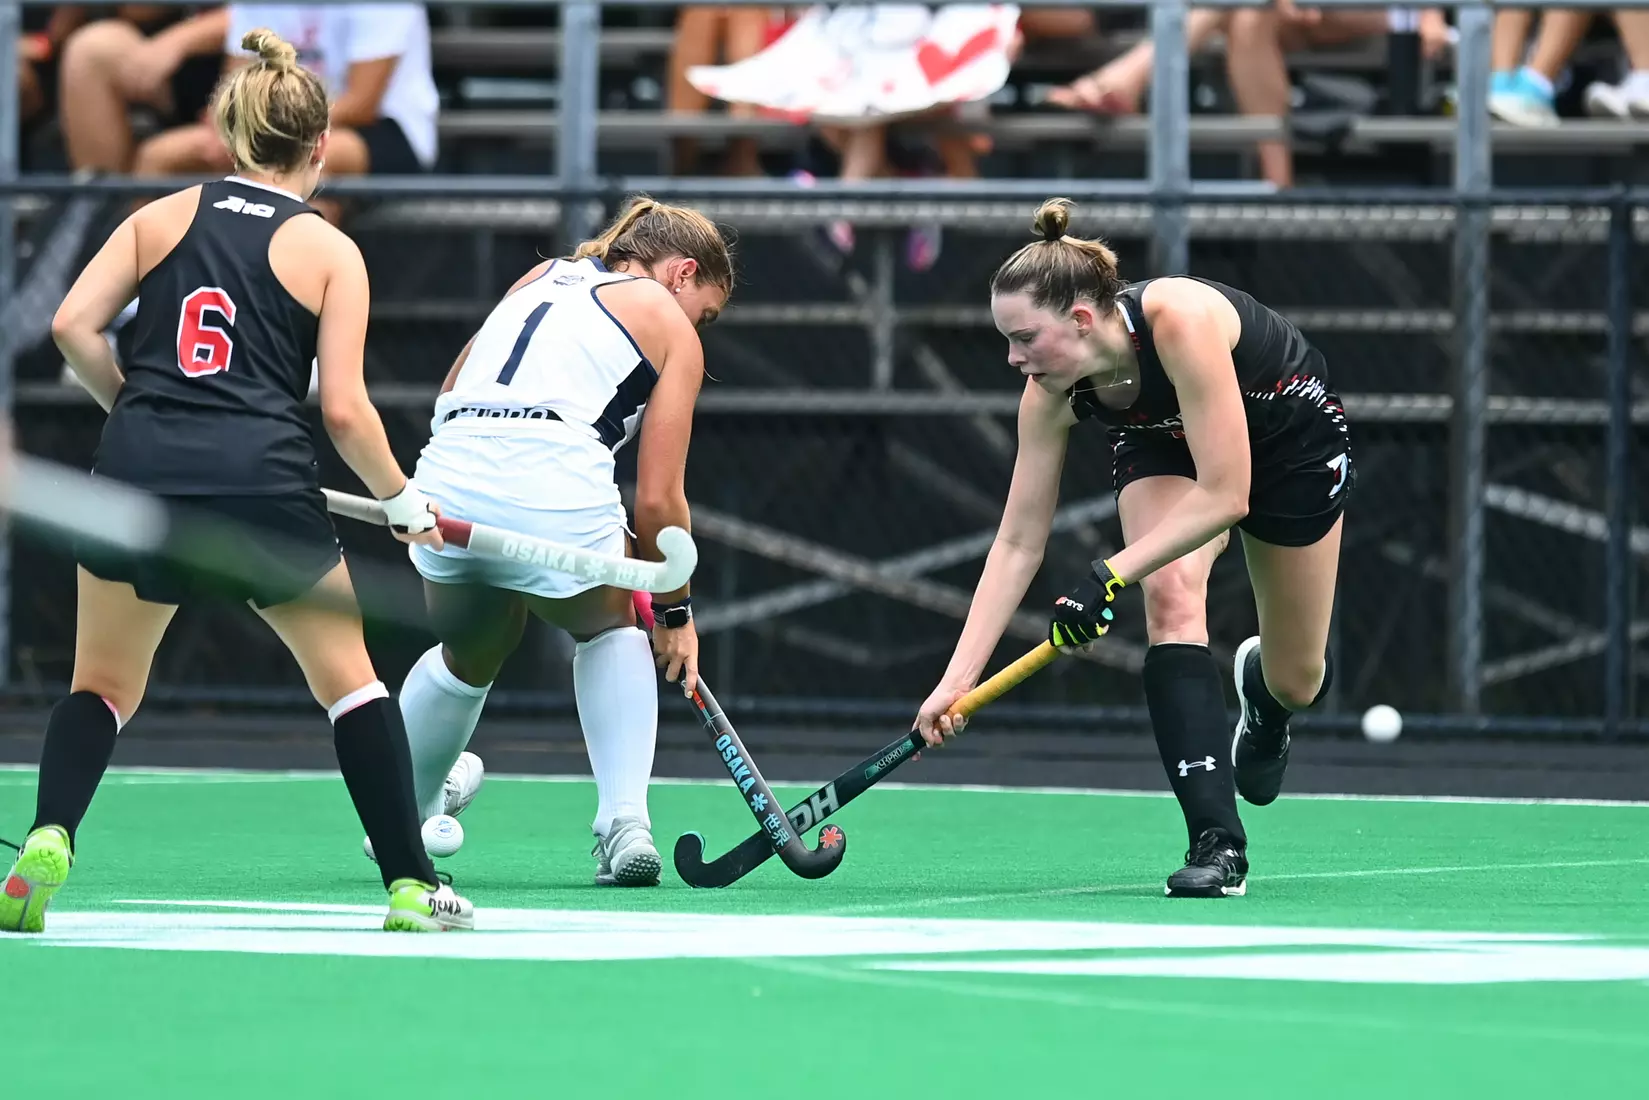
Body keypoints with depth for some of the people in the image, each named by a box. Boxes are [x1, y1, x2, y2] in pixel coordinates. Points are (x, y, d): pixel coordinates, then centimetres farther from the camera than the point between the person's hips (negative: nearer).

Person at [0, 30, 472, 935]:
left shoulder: (162, 217, 12)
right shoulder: (330, 250, 6)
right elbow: (344, 409, 0)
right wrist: (405, 503, 13)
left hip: (138, 468, 2)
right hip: (261, 485, -2)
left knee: (103, 686, 17)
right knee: (349, 679, 15)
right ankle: (410, 887, 13)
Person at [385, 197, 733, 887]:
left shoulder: (542, 278, 30)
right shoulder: (670, 328, 14)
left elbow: (449, 396, 29)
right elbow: (656, 499, 10)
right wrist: (675, 612, 21)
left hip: (447, 471, 4)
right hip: (556, 486, -4)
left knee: (470, 655, 32)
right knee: (612, 627, 27)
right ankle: (625, 823, 14)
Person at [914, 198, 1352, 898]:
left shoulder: (1180, 320, -42)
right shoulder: (1051, 394, -25)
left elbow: (1225, 496, -39)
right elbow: (1017, 544, -18)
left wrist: (1112, 575, -42)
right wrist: (956, 680, -24)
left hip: (1292, 439, -3)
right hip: (1163, 452, 3)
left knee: (1296, 683, 5)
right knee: (1171, 597, -27)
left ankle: (1262, 682, 46)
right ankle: (1217, 843, -29)